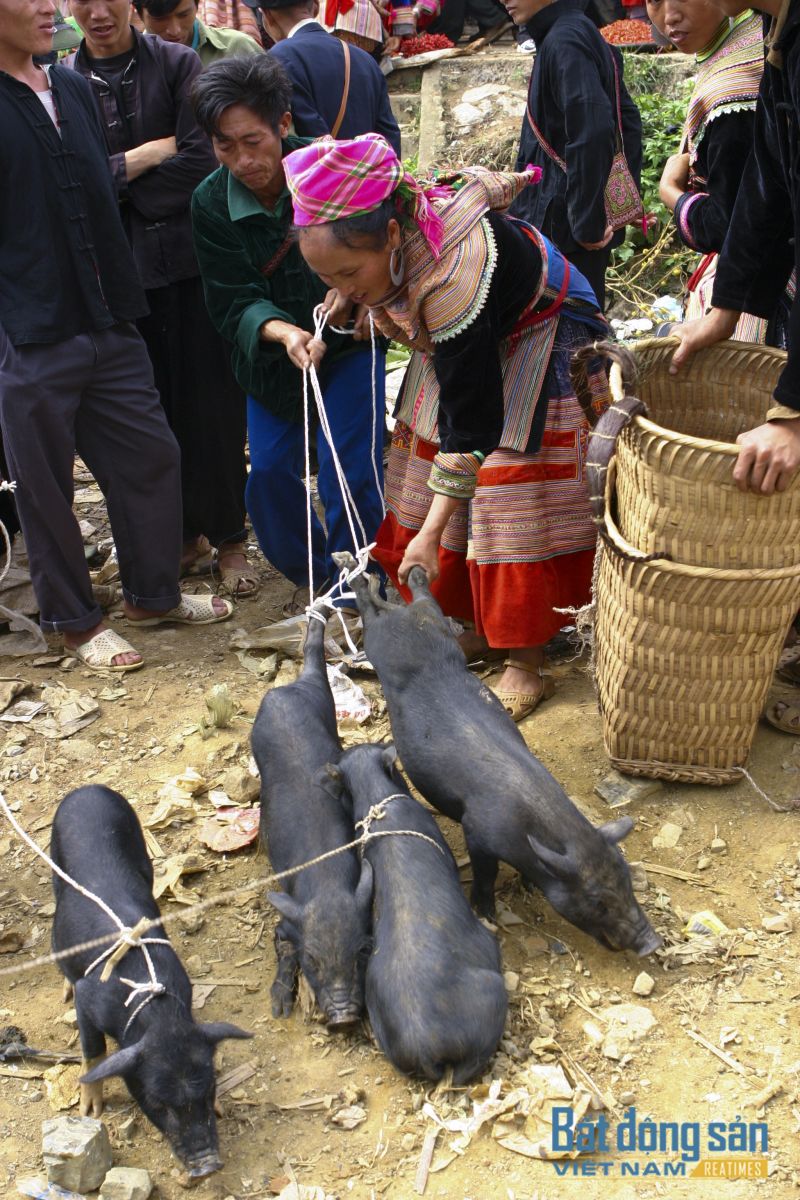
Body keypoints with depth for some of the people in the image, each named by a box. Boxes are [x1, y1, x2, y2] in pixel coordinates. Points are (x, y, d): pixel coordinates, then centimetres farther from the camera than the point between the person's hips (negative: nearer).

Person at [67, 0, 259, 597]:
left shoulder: (178, 64, 0)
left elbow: (204, 163, -10)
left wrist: (112, 181, -7)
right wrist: (150, 153, -11)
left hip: (193, 261, -2)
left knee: (213, 405, 2)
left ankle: (228, 538, 14)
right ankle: (184, 532, 24)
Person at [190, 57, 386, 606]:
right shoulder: (211, 202, -14)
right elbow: (234, 302, -16)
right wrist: (282, 332, -37)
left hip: (348, 340, -2)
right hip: (270, 353, 3)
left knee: (351, 471, -9)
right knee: (269, 471, 3)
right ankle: (310, 573, 28)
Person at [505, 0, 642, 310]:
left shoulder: (564, 41, -17)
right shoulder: (583, 34, 13)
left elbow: (590, 135, -28)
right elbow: (628, 121, 18)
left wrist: (587, 223, -21)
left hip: (561, 226, -10)